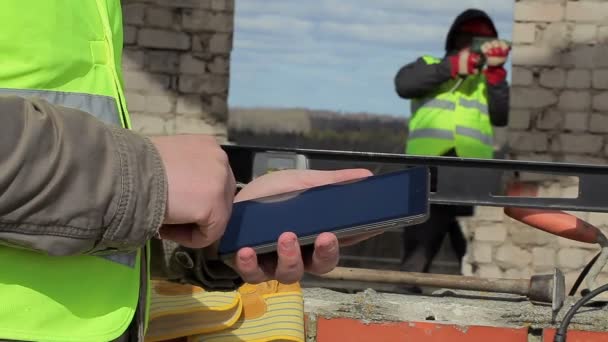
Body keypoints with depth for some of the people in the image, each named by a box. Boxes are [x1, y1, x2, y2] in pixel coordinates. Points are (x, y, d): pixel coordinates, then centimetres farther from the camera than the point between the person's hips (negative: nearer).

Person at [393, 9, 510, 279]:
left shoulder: (489, 81, 20)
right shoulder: (430, 67, 18)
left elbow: (502, 117, 2)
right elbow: (403, 83, -4)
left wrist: (494, 72, -9)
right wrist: (452, 66, -11)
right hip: (428, 174, -1)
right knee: (417, 255, 0)